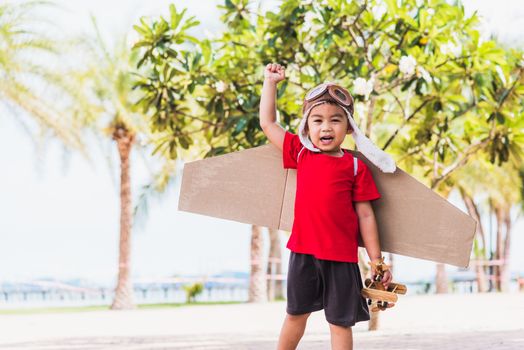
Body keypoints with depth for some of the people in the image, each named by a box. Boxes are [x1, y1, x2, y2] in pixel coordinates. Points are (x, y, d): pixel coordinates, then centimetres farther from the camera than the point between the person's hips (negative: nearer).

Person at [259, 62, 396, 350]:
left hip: (341, 257, -3)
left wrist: (376, 260, 0)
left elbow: (365, 215, 0)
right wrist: (270, 82, 15)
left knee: (340, 321, 6)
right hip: (303, 252, 3)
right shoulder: (300, 154, 6)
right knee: (295, 314, 19)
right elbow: (268, 123, 14)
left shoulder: (355, 167, -2)